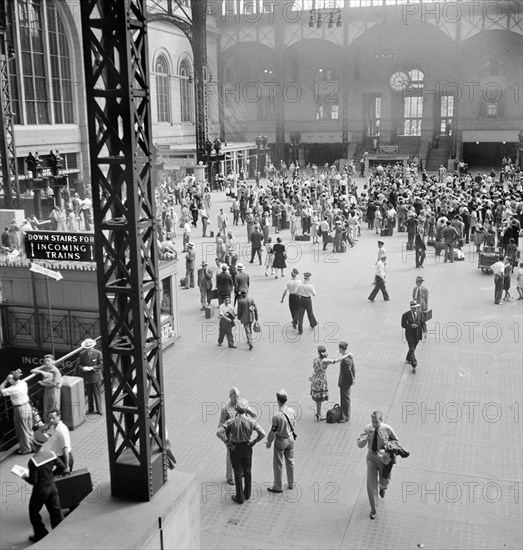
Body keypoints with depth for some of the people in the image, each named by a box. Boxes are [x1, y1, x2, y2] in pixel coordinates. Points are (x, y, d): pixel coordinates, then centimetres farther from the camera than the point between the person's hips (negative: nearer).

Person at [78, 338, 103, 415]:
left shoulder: (98, 353, -7)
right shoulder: (82, 354, 3)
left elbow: (101, 364, -6)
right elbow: (79, 364, 6)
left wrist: (92, 368, -19)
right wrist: (83, 368, -17)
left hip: (96, 376, -3)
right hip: (86, 377, 3)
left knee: (97, 393, 2)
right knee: (89, 394, 13)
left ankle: (99, 410, 9)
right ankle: (90, 410, 24)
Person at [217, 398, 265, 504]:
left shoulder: (231, 421, -19)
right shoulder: (251, 421, -15)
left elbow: (219, 432, -28)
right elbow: (262, 434, -20)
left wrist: (227, 443, -15)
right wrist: (254, 442, -5)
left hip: (235, 448, -2)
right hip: (247, 448, 2)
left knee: (238, 473, 10)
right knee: (247, 471, 20)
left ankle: (240, 497, 19)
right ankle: (247, 494, 33)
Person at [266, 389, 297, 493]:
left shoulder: (277, 415, -27)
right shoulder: (292, 411, -9)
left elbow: (273, 431, -19)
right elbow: (294, 425, 4)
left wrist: (269, 442, -4)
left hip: (280, 440, -6)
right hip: (290, 439, 6)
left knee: (278, 464, 9)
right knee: (290, 461, 20)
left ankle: (278, 486, 20)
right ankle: (291, 484, 33)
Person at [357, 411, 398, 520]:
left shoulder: (387, 429, -18)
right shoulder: (368, 428, -16)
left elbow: (395, 440, 3)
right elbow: (360, 445, -17)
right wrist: (368, 436, -33)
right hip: (371, 458, 0)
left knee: (384, 481, 18)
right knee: (371, 484, 0)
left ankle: (382, 487, 59)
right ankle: (373, 510, 17)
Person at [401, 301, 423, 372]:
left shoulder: (419, 313, -4)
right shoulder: (405, 315, -18)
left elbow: (422, 322, 4)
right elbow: (403, 325, -12)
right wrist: (411, 325, -28)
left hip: (418, 333, 5)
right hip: (410, 334, -5)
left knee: (413, 347, 22)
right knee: (412, 350, -6)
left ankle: (408, 359, 47)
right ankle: (414, 366, -3)